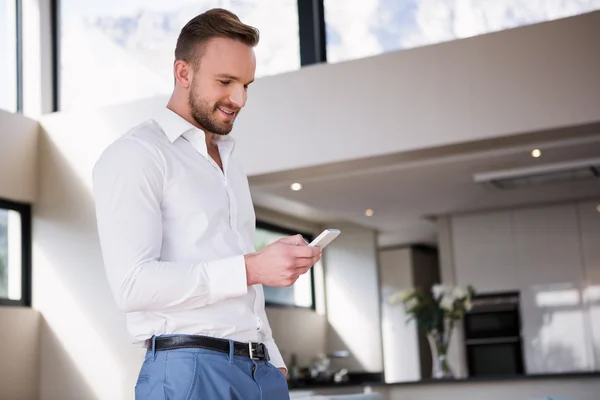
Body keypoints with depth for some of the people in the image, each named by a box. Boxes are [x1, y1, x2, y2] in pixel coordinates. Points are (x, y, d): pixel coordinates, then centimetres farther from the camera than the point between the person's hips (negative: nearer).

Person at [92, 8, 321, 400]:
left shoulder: (232, 167, 21)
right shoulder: (135, 154, -4)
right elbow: (133, 284, -15)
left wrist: (275, 364, 13)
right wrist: (251, 268, -19)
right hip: (190, 367, -7)